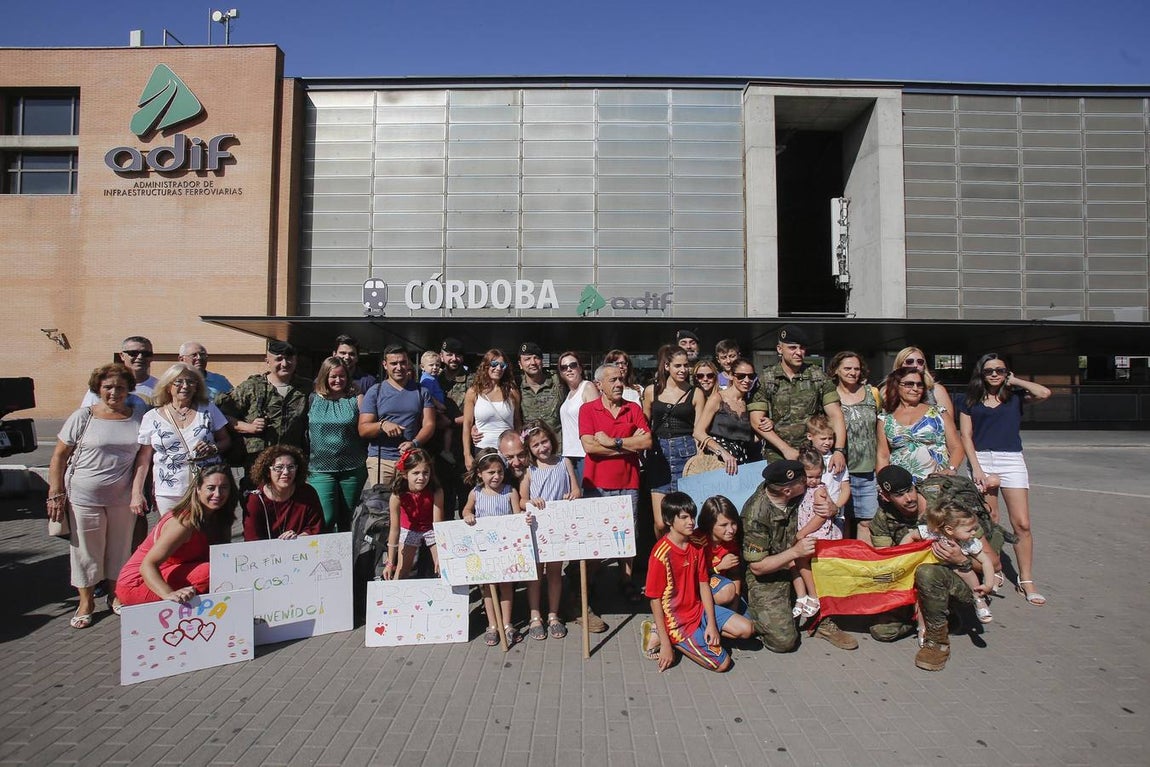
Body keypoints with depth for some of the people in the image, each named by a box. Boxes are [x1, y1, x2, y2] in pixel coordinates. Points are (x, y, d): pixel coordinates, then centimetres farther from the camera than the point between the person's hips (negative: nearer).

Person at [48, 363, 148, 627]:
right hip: (84, 495, -2)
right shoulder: (83, 417, -4)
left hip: (123, 497, 2)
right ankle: (86, 603, 25)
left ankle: (116, 596, 31)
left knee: (120, 548, 12)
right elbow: (59, 456, -2)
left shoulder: (139, 415, 2)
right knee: (86, 549, 8)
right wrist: (55, 493, -7)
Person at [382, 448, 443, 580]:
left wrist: (440, 556, -32)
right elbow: (394, 529, -26)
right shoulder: (397, 496, -31)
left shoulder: (436, 492, -32)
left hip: (431, 529, 0)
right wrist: (390, 563, -23)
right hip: (408, 530, 0)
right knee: (401, 572, 2)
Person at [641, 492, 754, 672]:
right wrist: (665, 644, -18)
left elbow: (704, 585, 3)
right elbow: (655, 599, -18)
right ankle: (675, 640, 3)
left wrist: (712, 623, -7)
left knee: (746, 629, -1)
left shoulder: (696, 546, 1)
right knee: (722, 662, -11)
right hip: (676, 620, -7)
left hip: (698, 609, 7)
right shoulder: (662, 553, -22)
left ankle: (697, 633, 5)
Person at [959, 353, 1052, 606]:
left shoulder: (1015, 396, 9)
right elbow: (966, 436, 3)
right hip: (981, 460, 0)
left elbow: (1044, 393, -12)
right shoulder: (971, 400, 8)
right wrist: (976, 468, -7)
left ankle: (1026, 580, 4)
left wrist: (1015, 381, 3)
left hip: (1011, 461, 0)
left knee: (1022, 524, -5)